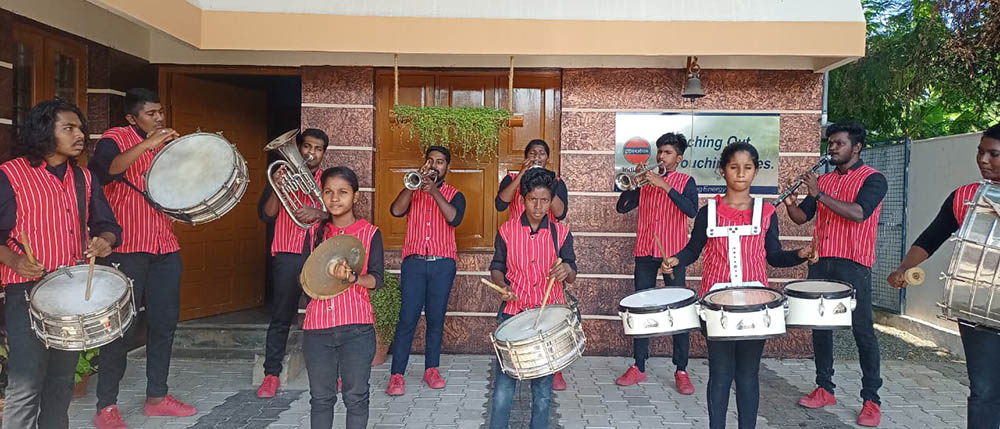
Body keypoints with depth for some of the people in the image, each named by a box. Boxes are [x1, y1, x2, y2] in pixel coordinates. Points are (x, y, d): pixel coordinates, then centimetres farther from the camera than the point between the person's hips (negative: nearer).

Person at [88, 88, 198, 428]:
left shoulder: (167, 142, 15)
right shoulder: (116, 139, -4)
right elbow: (104, 171, -25)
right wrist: (146, 144, -31)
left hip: (165, 247, 6)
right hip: (126, 247, -6)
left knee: (165, 322, 10)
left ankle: (157, 396, 23)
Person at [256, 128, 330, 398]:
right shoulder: (282, 176, 11)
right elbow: (266, 215, 3)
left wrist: (318, 213, -18)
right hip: (289, 256, -1)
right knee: (281, 318, 0)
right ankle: (271, 374, 8)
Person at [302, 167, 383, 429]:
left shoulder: (370, 233, 1)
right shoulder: (315, 232, 9)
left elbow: (376, 280, -6)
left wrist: (352, 277, -26)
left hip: (356, 328, -2)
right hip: (317, 327, 3)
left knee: (356, 397, 6)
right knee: (321, 397, 11)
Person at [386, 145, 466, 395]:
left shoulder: (454, 195, 12)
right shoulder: (413, 191, 14)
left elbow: (454, 218, -10)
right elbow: (396, 211, -6)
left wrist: (434, 191, -16)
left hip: (443, 264, 0)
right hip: (414, 262, 0)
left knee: (436, 319, 5)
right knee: (407, 318, -5)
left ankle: (431, 369, 17)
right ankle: (396, 375, -1)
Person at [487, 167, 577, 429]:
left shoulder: (561, 233, 2)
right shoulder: (506, 231, 1)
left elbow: (572, 277, 2)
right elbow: (496, 268, 10)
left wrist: (566, 271, -21)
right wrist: (502, 285, -11)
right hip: (513, 313, -1)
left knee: (543, 385, 9)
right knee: (504, 383, -3)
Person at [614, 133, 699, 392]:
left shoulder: (685, 182, 3)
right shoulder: (646, 181, 12)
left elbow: (691, 210, -16)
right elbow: (622, 207, 5)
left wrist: (665, 185, -21)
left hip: (673, 253, -3)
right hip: (645, 253, 3)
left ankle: (681, 371, 8)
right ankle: (639, 367, 15)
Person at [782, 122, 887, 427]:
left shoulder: (873, 179, -2)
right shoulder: (823, 180, 15)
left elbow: (858, 213, -19)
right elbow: (802, 217, 12)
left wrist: (819, 194, -21)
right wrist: (790, 203, -8)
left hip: (852, 265, -6)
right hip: (820, 262, 6)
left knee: (862, 330, -2)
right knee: (820, 326, 9)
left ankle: (871, 400, 7)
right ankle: (824, 389, 20)